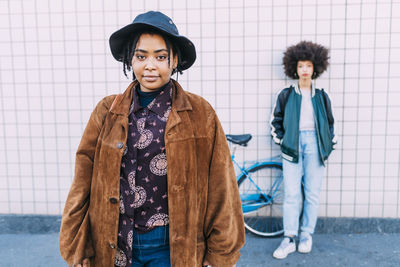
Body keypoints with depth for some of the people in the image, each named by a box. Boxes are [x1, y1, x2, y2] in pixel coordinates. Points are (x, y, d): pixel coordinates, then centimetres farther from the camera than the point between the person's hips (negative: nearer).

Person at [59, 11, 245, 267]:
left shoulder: (199, 113, -8)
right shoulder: (107, 112, -2)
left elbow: (220, 188, -4)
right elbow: (83, 183, 1)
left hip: (173, 246, -1)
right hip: (115, 246, 2)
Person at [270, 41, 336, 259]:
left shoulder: (321, 96, 14)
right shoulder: (286, 95, 10)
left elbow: (330, 123, 21)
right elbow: (275, 120, 14)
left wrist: (330, 144, 13)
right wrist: (281, 141, 4)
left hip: (315, 144, 2)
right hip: (292, 145, -1)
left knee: (312, 193, 3)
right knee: (291, 194, -4)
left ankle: (306, 234, 17)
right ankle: (289, 238, 2)